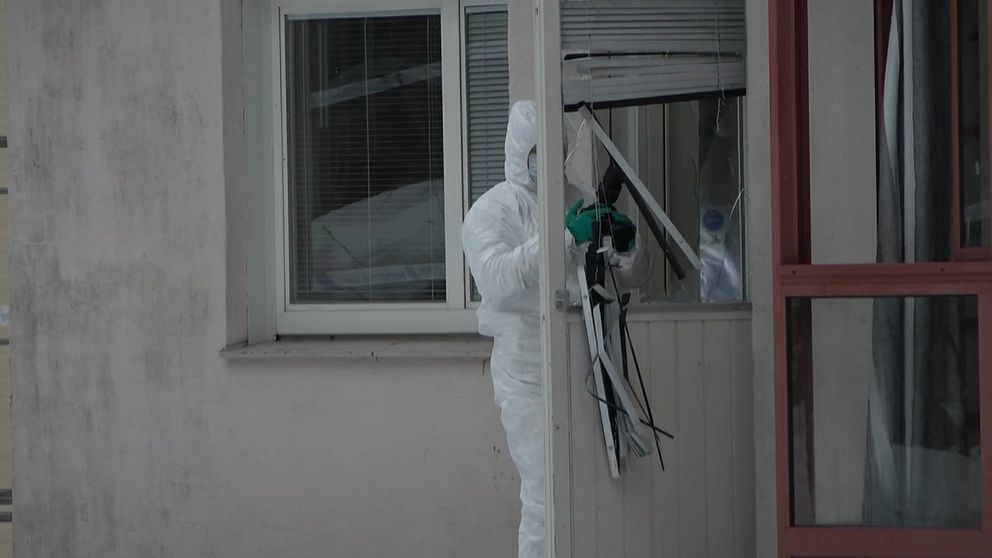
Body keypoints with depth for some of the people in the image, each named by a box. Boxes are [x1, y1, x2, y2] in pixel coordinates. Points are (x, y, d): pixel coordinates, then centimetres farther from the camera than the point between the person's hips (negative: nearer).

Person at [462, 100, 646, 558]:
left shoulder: (576, 202, 14)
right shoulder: (493, 210, -3)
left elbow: (635, 275, 16)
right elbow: (494, 278, -23)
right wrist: (566, 238, -27)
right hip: (531, 377, -6)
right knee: (547, 499, -7)